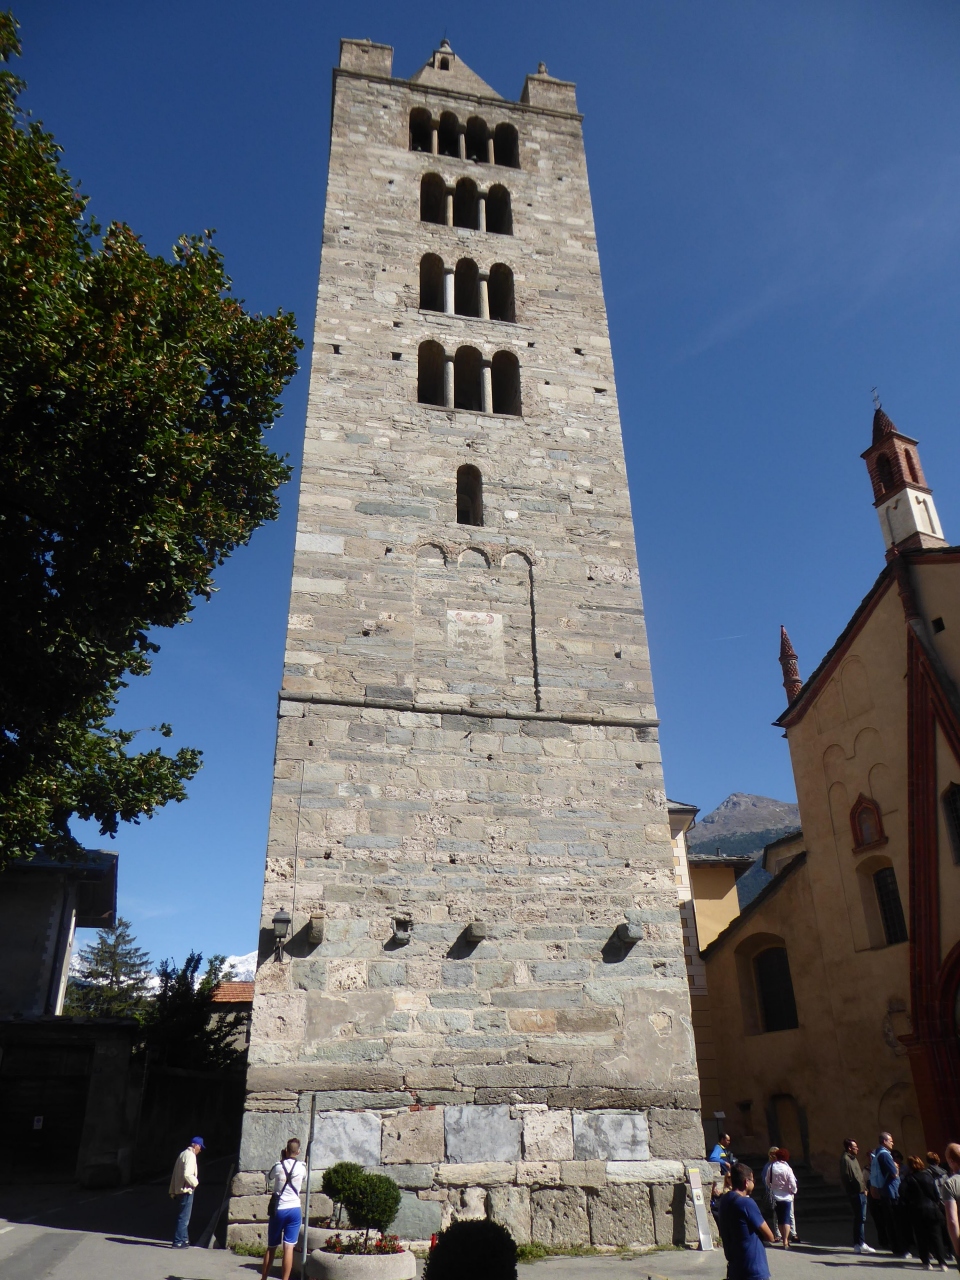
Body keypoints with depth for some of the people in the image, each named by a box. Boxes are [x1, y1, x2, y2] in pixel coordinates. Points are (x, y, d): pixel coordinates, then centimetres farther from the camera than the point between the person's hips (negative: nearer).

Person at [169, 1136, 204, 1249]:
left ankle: (184, 1239, 28)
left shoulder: (183, 1154, 16)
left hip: (178, 1191, 10)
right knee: (183, 1218, -3)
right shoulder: (190, 1156, -14)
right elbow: (187, 1174, -25)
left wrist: (172, 1191, 19)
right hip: (186, 1191, -10)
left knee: (183, 1217, 19)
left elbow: (175, 1174, 18)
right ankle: (178, 1242, -1)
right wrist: (195, 1183, -10)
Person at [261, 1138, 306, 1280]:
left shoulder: (278, 1166, -7)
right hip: (294, 1210, 0)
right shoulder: (302, 1167, -3)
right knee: (289, 1247, 0)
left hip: (278, 1210, 0)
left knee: (271, 1247, 14)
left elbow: (269, 1182, 13)